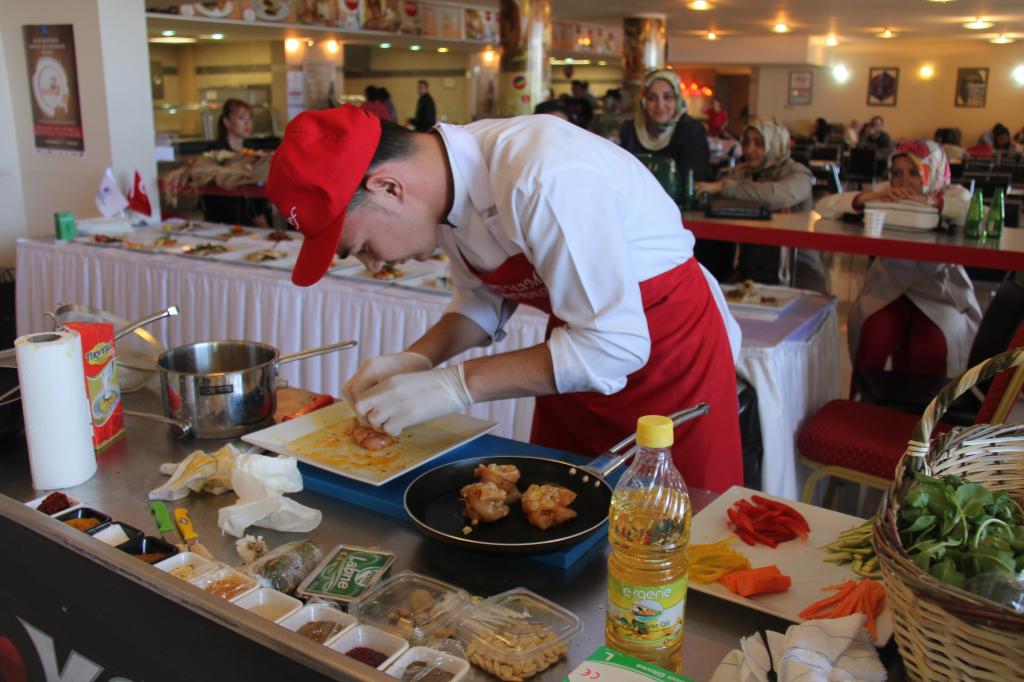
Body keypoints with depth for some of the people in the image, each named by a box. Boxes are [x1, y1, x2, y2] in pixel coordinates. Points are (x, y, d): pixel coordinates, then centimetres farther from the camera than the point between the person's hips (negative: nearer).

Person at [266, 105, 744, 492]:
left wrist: (454, 386, -28)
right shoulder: (445, 175, -7)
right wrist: (418, 359, -9)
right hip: (583, 343, 7)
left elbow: (614, 344, -31)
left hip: (672, 344, -7)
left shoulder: (541, 177, -33)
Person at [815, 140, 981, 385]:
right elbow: (823, 207, -9)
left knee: (930, 347, -28)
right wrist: (867, 198, -25)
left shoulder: (952, 195, -4)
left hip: (939, 293, -1)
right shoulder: (885, 193, -1)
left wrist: (931, 202, -31)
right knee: (874, 335, -28)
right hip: (889, 288, 1)